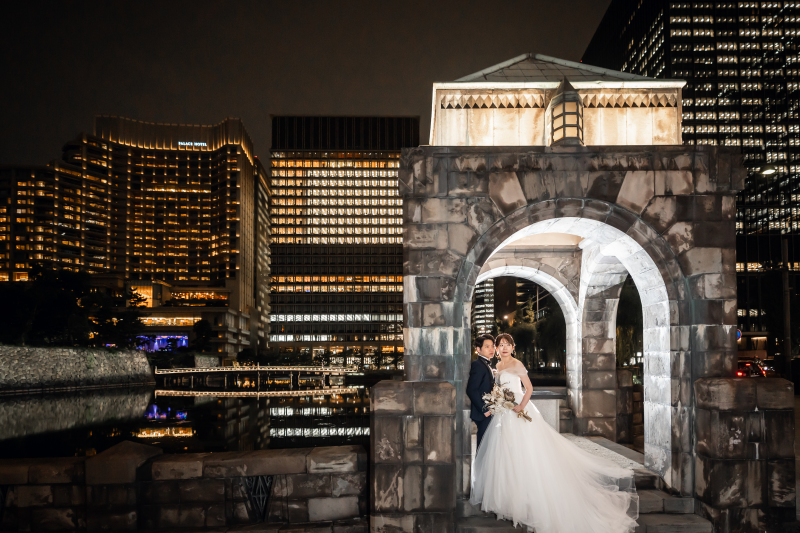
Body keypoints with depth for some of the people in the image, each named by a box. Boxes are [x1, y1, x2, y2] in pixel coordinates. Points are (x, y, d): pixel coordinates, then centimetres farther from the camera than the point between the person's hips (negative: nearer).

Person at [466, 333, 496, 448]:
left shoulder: (487, 365, 17)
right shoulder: (477, 365, -13)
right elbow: (471, 390, -20)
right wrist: (484, 409, -18)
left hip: (489, 412, 9)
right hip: (483, 414, -9)